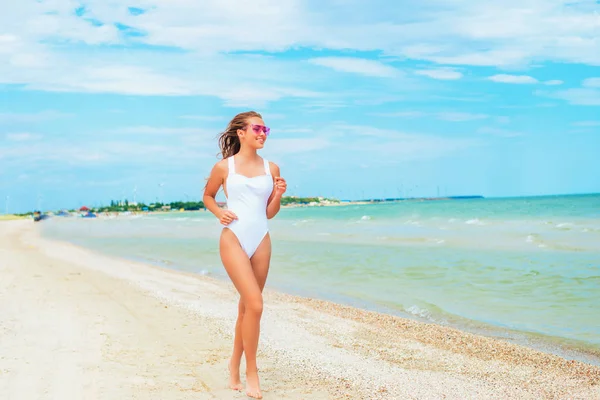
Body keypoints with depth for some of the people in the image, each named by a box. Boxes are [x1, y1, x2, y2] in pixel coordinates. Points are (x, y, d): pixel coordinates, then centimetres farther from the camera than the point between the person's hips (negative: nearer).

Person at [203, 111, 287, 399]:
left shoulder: (271, 169, 8)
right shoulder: (224, 167, 1)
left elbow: (270, 213, 13)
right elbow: (208, 195, 16)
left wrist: (278, 195, -6)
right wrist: (219, 212, -3)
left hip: (261, 241, 4)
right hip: (233, 239, -4)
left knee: (247, 306, 10)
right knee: (255, 304, -15)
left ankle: (235, 364, 28)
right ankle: (251, 370, -1)